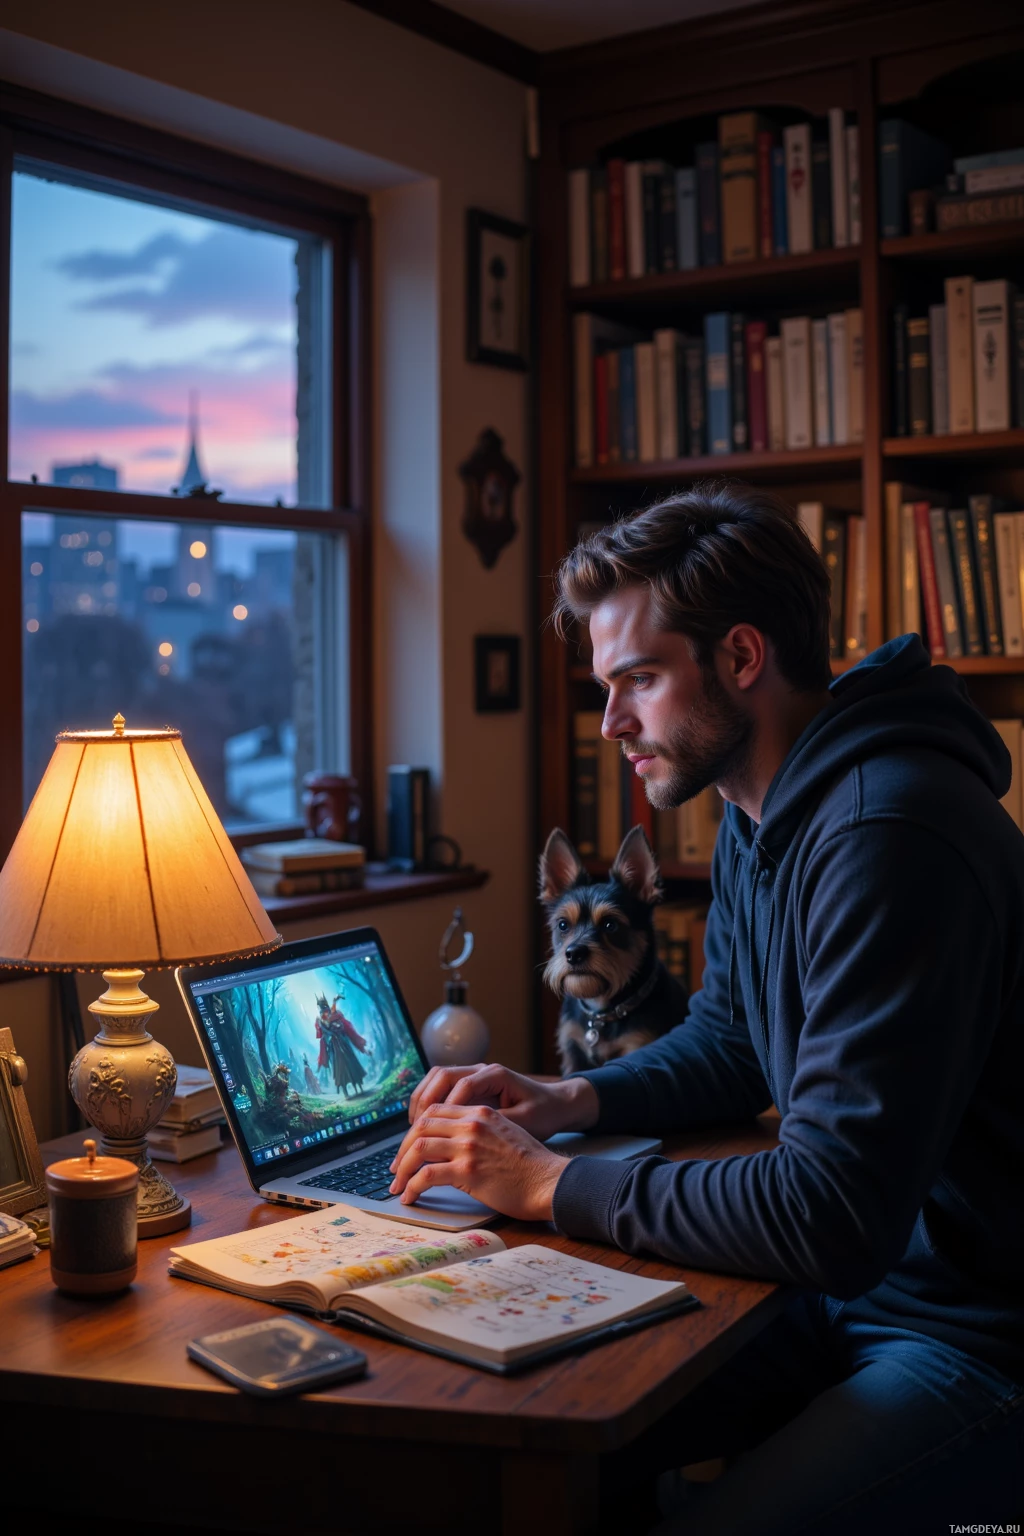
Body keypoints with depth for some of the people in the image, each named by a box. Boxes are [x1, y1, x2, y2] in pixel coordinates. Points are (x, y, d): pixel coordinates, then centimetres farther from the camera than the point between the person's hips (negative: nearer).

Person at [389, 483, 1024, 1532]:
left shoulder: (887, 835, -27)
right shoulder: (756, 817, 6)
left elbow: (834, 1215, -31)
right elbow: (727, 1045, 20)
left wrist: (551, 1185, -21)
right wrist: (567, 1103, 1)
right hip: (847, 1287, 8)